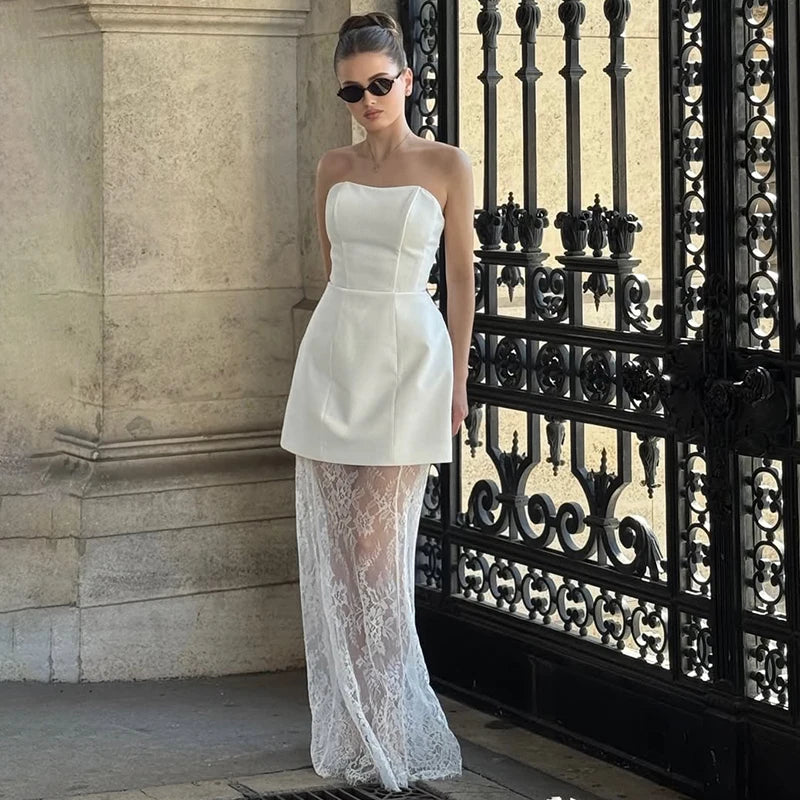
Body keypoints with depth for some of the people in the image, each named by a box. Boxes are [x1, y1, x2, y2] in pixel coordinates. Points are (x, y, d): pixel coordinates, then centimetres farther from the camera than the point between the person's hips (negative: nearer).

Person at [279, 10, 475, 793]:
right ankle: (348, 728, 14)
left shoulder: (446, 165, 0)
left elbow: (460, 274, 2)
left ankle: (387, 731, 6)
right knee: (332, 547, 3)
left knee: (376, 545, -6)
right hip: (332, 352, 4)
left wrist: (459, 376, 0)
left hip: (409, 357, -4)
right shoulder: (333, 168, 9)